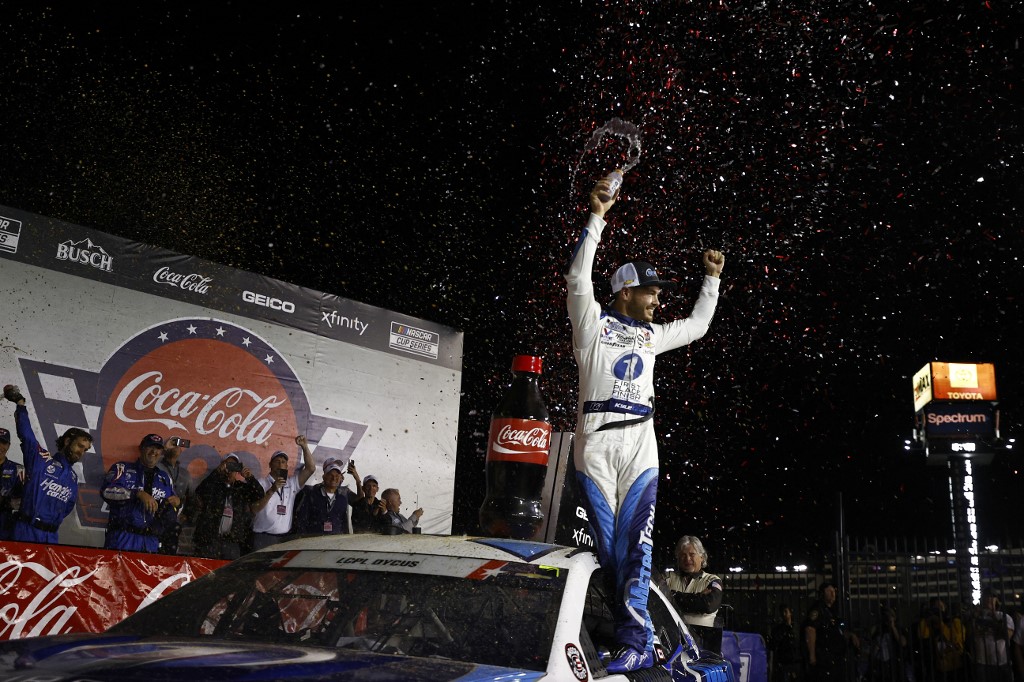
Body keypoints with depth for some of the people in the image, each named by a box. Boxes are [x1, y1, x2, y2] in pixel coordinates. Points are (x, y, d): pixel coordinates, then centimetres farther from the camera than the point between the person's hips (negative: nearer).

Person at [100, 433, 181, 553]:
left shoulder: (164, 478, 17)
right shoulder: (122, 468, 6)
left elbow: (171, 517, 19)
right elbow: (107, 491, -13)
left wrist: (176, 504, -2)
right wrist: (138, 494, -20)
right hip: (122, 539, -3)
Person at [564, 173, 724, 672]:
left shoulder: (652, 335, 24)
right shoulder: (593, 322, 8)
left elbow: (697, 325, 37)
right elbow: (578, 279, -7)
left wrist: (711, 278, 34)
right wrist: (596, 218, -9)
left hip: (640, 445, 4)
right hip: (596, 442, -4)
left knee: (633, 546, -6)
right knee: (607, 546, -4)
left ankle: (634, 642, -7)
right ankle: (639, 640, 3)